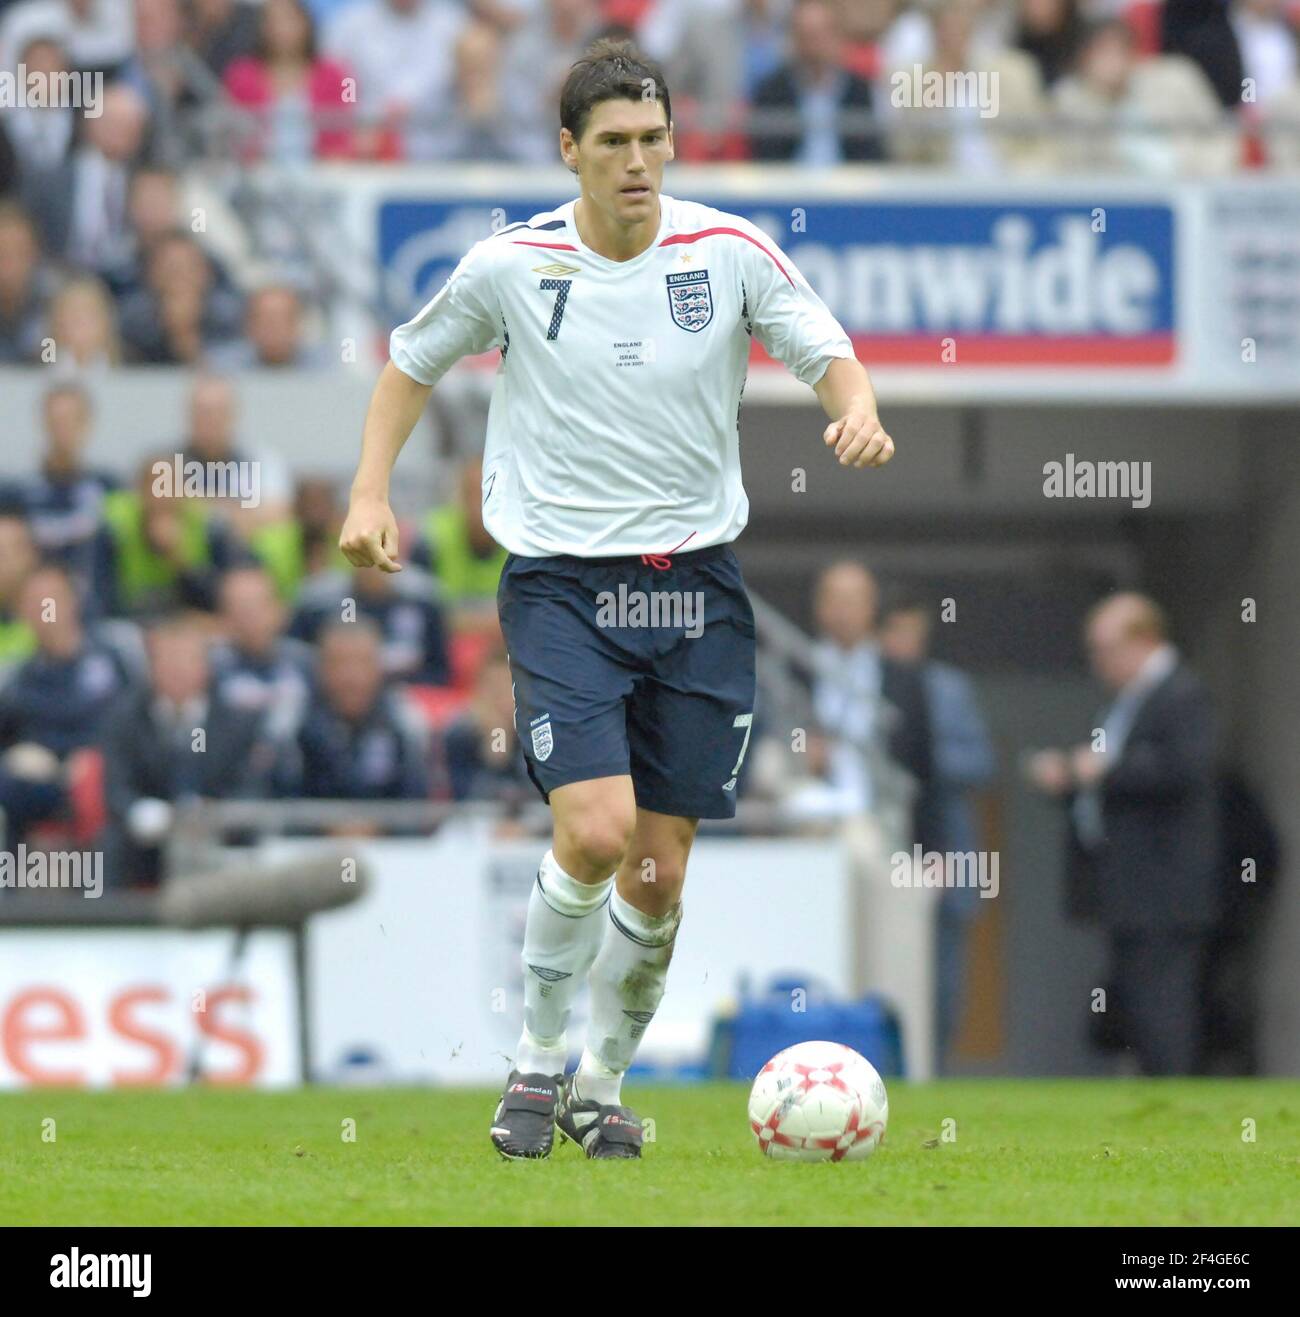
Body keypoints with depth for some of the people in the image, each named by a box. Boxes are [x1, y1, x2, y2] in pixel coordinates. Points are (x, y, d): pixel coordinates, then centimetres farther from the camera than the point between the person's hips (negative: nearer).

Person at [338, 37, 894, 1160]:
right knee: (595, 832, -20)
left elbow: (828, 353, 0)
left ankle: (604, 1086, 24)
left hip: (697, 589, 2)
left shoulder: (730, 252, -3)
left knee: (660, 871, 3)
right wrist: (371, 492, 2)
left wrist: (858, 412, -23)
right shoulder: (510, 265, -4)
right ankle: (538, 1062, 1)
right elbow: (414, 360, 12)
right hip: (560, 584, -2)